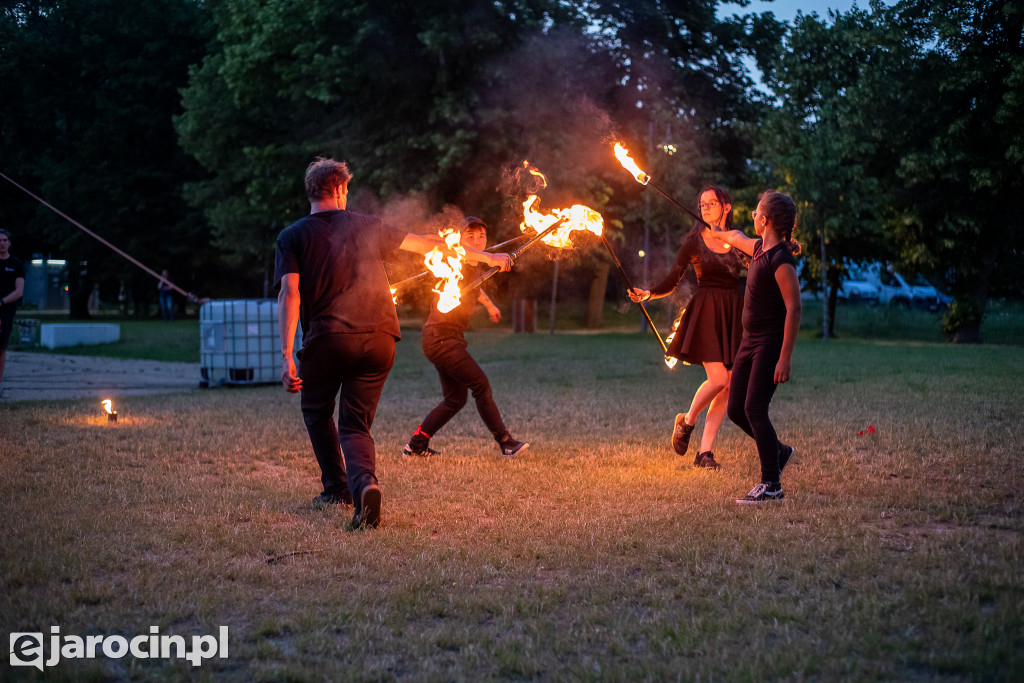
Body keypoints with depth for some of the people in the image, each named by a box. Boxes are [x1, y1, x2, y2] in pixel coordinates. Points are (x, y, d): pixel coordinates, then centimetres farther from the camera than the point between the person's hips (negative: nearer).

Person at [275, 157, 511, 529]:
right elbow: (427, 243, 21)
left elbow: (290, 294, -6)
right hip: (379, 339, 2)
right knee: (355, 425, 7)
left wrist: (286, 355, -10)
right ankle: (364, 483, -20)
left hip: (326, 338, -2)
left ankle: (337, 487, 26)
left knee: (317, 412, 24)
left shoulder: (292, 236, 7)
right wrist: (488, 257, 31)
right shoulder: (367, 227, 13)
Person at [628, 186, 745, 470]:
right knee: (718, 379, -18)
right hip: (707, 313, -4)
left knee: (727, 387, -1)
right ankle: (687, 421, 11)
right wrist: (647, 294, -18)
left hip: (734, 313, 4)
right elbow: (671, 282, -2)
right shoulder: (694, 241, -1)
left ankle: (705, 451, 4)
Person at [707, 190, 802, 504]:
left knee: (754, 409, -12)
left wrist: (785, 357, -26)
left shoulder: (781, 260, -19)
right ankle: (778, 452, 29)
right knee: (736, 409, 9)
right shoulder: (759, 248, 8)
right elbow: (737, 238, 32)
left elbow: (794, 308, -22)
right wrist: (716, 232, 53)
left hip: (771, 343, -9)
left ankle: (771, 486, -6)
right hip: (750, 340, 9)